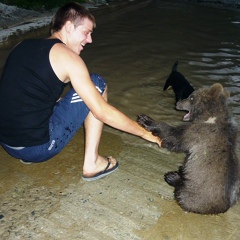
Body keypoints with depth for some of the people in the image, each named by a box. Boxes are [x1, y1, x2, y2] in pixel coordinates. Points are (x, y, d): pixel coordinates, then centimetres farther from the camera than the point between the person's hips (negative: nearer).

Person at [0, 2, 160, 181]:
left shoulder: (24, 46, 11)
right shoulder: (66, 56, -9)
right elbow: (102, 112, -11)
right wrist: (145, 133, -1)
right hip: (37, 147, -7)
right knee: (98, 84, 4)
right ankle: (92, 164, 4)